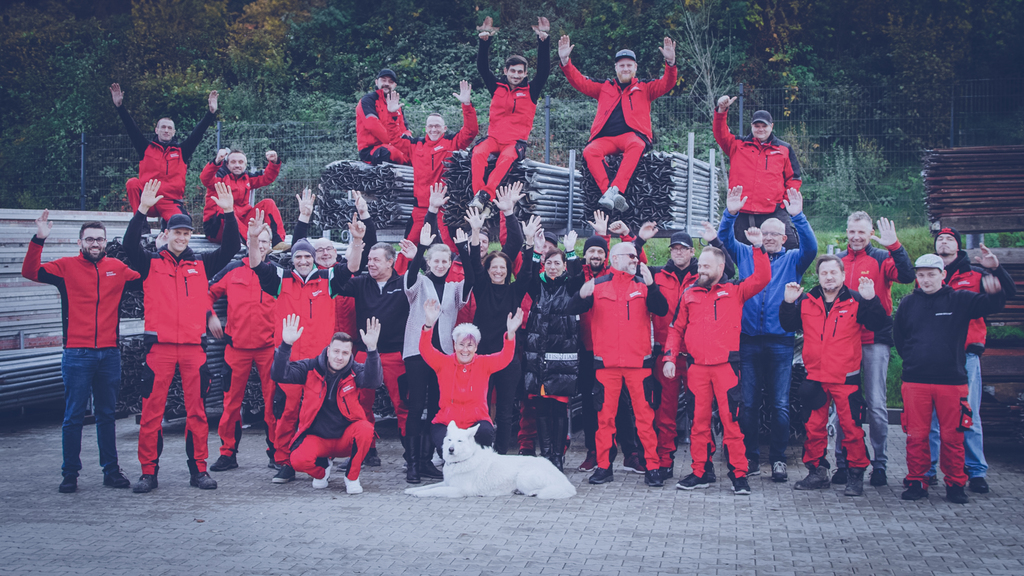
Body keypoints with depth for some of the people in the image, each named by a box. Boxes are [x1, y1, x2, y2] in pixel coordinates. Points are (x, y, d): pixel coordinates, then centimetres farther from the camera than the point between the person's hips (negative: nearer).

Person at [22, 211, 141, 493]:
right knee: (74, 415, 0)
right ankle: (70, 473, 8)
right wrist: (39, 240, -21)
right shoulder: (67, 266, 2)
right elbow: (30, 271, -9)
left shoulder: (117, 268, 11)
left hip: (109, 353, 3)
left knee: (107, 414, 11)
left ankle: (111, 470, 18)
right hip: (77, 354, -3)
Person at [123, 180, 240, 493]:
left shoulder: (201, 265, 13)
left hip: (194, 346, 2)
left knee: (197, 409, 4)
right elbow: (130, 244, -8)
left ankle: (198, 469, 12)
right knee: (152, 409, -1)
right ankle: (149, 471, 6)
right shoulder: (151, 264, 8)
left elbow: (230, 247, 6)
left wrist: (229, 213, -5)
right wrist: (143, 209, -18)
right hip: (159, 346, -2)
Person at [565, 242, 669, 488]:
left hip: (638, 361, 0)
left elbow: (662, 310, -5)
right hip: (606, 361, 0)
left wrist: (651, 286, -19)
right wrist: (582, 295, -22)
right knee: (605, 415, 4)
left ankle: (652, 467, 4)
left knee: (645, 414, -1)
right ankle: (603, 466, 12)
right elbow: (572, 311, -2)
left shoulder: (644, 285, 8)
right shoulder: (598, 285, 6)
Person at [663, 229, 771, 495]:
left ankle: (738, 474, 1)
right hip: (696, 366, 3)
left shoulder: (735, 291, 8)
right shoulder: (689, 294, 14)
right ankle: (701, 472, 13)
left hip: (726, 365, -3)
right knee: (700, 420, 6)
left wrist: (758, 248, -9)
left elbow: (762, 278, -4)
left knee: (731, 418, -5)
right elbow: (676, 329, 15)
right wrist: (669, 357, 5)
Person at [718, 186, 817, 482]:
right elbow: (724, 240, 3)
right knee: (748, 403, 2)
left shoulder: (792, 260, 10)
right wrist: (730, 214, -13)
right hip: (749, 340, 1)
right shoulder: (746, 255, 13)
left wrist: (798, 217, -20)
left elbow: (811, 248, -8)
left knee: (780, 404, -1)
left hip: (781, 342, -1)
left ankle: (778, 459, 8)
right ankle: (751, 457, 12)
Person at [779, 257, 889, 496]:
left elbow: (879, 324, -10)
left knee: (851, 427, -3)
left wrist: (871, 300, -24)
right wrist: (788, 303, -2)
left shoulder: (855, 301, -2)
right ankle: (817, 472, 20)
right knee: (814, 427, 9)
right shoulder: (806, 301, 7)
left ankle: (856, 474, 8)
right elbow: (788, 326, 14)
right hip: (815, 377, 3)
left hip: (846, 377, -3)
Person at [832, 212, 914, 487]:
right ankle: (843, 463, 12)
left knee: (876, 405, -2)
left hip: (874, 341, -3)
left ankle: (879, 463, 8)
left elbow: (907, 276, -16)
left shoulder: (882, 258, 3)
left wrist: (894, 246, -26)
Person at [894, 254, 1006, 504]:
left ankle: (955, 485, 16)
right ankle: (916, 482, 15)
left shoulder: (960, 300, 4)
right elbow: (898, 336, 19)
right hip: (915, 381, 1)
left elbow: (994, 304, -4)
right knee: (916, 435, 3)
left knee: (952, 436, 4)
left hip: (952, 380, -1)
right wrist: (912, 359, 11)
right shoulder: (909, 303, 9)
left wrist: (996, 290, -25)